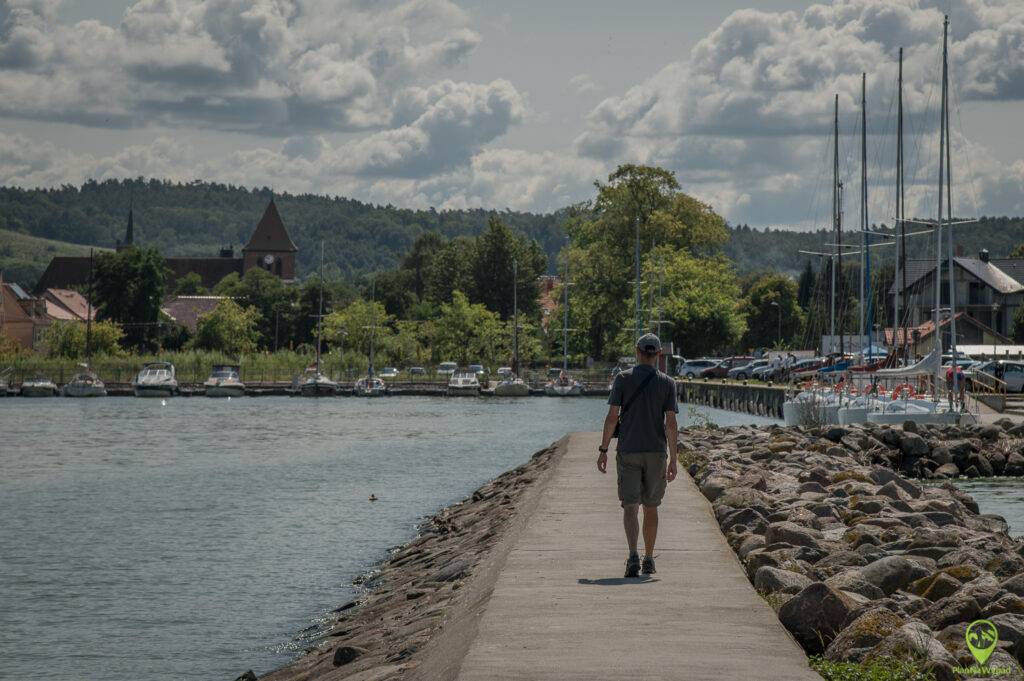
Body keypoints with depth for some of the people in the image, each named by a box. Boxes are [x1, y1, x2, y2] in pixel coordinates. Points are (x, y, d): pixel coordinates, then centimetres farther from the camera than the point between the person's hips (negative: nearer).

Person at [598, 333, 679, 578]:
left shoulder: (623, 379, -2)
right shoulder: (667, 383, -1)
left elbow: (612, 417, -6)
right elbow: (671, 423, -6)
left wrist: (603, 450, 0)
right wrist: (673, 460, -4)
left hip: (628, 452, -1)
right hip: (656, 452, 1)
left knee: (630, 506, -5)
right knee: (650, 507, 15)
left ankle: (633, 555, -25)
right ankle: (648, 560, 22)